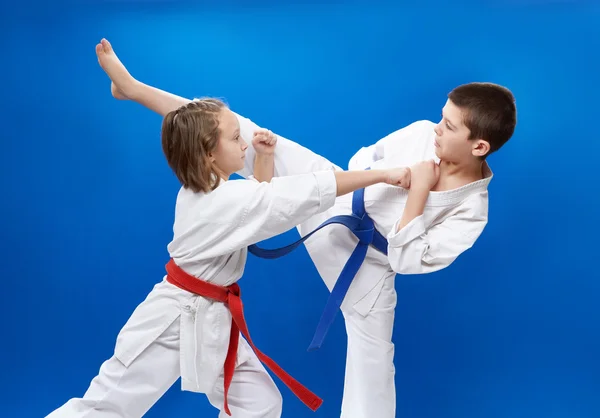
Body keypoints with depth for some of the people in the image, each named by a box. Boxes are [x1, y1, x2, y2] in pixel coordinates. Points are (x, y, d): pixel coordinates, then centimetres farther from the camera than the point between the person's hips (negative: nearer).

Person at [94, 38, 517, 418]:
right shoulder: (422, 134, -12)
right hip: (335, 200, 2)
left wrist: (418, 192, -29)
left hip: (368, 266, -2)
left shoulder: (471, 211, -21)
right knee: (258, 143, -9)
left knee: (371, 364, 4)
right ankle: (134, 88, -3)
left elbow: (409, 260, -25)